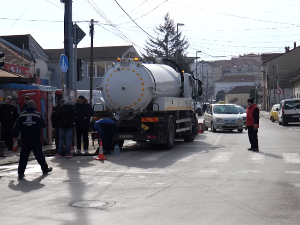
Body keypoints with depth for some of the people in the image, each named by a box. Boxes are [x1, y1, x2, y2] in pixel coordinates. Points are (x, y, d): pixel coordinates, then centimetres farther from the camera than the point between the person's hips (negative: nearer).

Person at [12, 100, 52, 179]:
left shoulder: (21, 115, 1)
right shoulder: (38, 115, -3)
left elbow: (17, 127, 1)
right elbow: (43, 125, 3)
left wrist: (15, 136, 8)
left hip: (25, 139, 1)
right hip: (35, 139, -1)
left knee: (24, 155, 3)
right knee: (39, 155, 9)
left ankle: (21, 172, -2)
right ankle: (45, 169, 20)